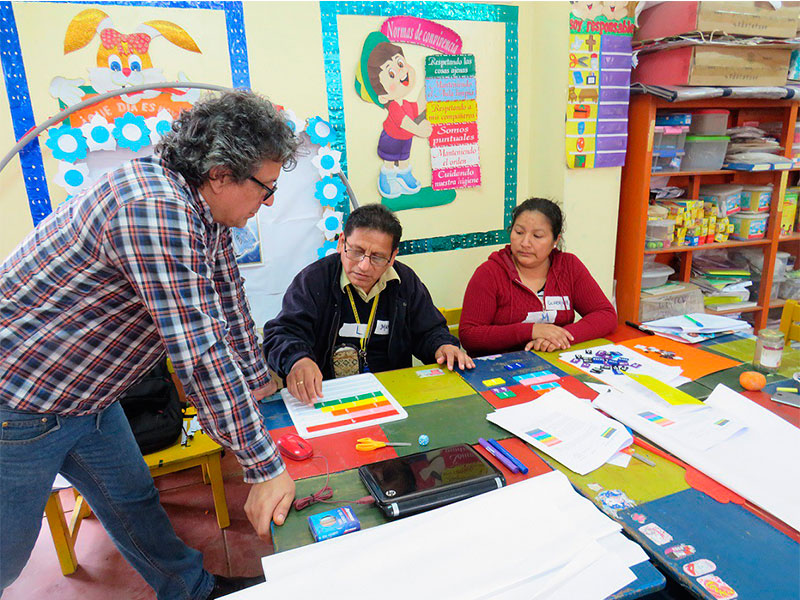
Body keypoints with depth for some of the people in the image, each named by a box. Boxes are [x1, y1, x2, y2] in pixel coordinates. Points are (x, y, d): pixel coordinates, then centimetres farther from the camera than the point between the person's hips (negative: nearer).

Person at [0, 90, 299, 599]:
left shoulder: (205, 212, -1)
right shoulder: (155, 210, -33)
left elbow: (228, 301, 10)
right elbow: (199, 352, -35)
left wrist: (258, 381, 16)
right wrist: (266, 469, -27)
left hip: (86, 396, 9)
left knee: (133, 499, 21)